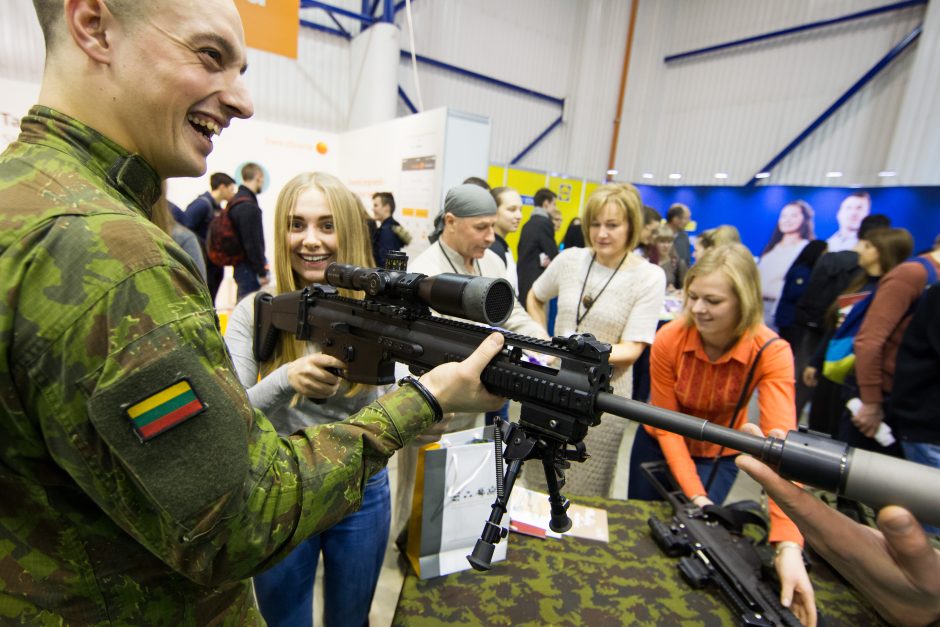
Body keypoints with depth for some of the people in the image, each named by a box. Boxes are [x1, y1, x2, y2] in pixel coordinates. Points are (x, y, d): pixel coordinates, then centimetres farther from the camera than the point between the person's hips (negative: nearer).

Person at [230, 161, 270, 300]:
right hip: (249, 268, -10)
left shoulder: (236, 200, 14)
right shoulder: (248, 206, -18)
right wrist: (262, 272, -15)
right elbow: (252, 243, -20)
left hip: (241, 265, 10)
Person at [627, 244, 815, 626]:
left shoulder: (772, 353, -28)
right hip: (659, 444, 1)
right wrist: (695, 496, -28)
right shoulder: (669, 339, -26)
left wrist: (788, 544, -46)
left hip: (718, 455, -1)